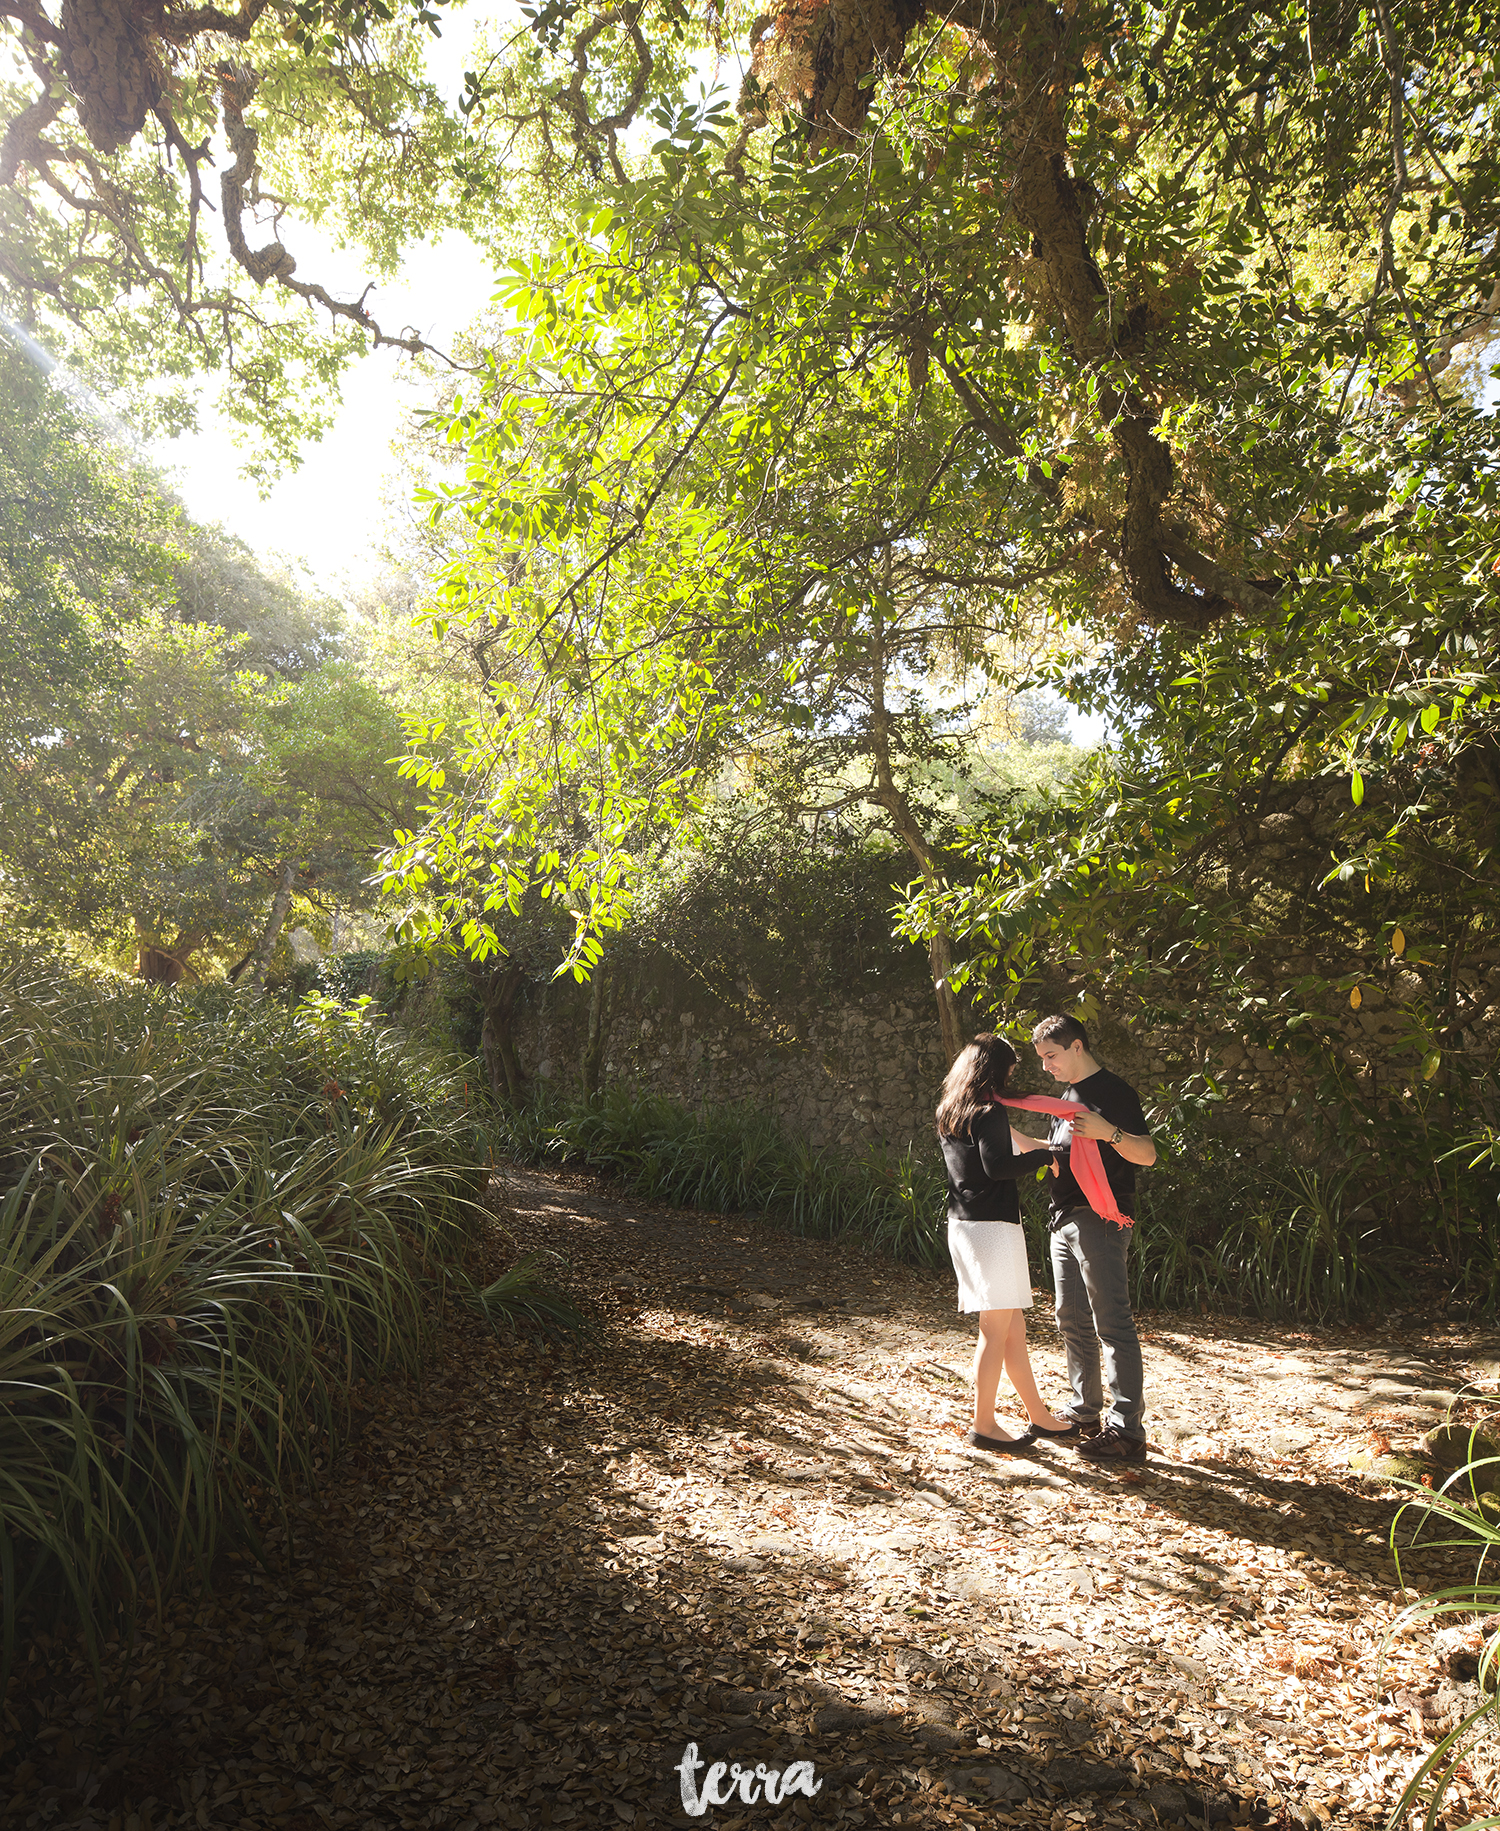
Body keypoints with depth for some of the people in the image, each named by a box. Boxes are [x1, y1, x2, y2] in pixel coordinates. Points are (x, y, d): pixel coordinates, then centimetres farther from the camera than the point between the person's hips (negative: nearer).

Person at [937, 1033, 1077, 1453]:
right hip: (992, 1227, -9)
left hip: (962, 1225, 9)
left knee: (1013, 1325, 15)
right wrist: (1045, 1156, -19)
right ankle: (984, 1425, 9)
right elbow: (996, 1165, -28)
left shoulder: (949, 1113, 12)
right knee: (996, 1330, 0)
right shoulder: (990, 1114, -14)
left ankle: (1039, 1415, 25)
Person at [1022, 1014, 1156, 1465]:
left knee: (1112, 1324, -8)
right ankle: (1084, 1415, 25)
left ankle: (1127, 1431, -5)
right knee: (1072, 1321, 14)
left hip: (1100, 1222, -9)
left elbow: (1147, 1155, -15)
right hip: (1065, 1221, 9)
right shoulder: (1069, 1095, 19)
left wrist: (1109, 1132, -32)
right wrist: (1008, 1133, 21)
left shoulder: (1113, 1091, -9)